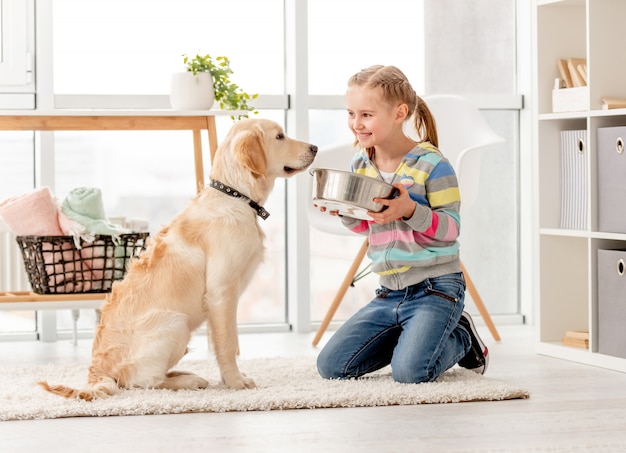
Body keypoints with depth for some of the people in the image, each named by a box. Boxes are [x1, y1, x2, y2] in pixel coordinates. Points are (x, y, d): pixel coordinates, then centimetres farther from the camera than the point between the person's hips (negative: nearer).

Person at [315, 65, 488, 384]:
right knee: (330, 366, -1)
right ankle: (410, 336, 19)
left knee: (410, 372, -25)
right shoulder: (360, 165, 6)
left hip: (435, 288, -7)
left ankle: (461, 338, 9)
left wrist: (410, 210, -31)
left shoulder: (430, 164, -13)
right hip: (389, 293, 7)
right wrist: (343, 212, -4)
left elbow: (451, 229, -14)